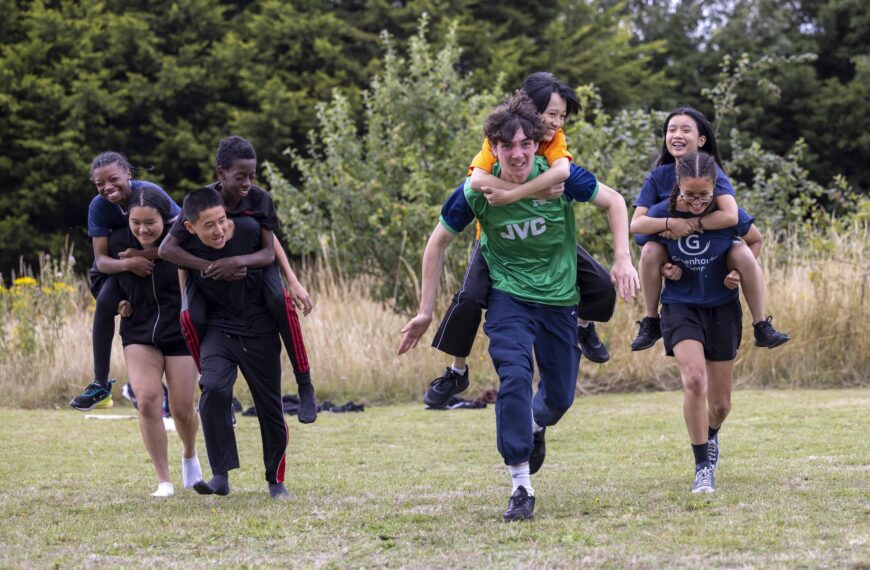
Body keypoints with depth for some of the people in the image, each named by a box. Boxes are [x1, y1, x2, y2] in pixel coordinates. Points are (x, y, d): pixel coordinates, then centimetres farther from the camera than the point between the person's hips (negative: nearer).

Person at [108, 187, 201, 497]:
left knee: (182, 408, 1)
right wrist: (117, 301, -6)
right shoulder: (118, 242, -9)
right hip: (138, 332, 2)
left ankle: (189, 455, 37)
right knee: (147, 401, -15)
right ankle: (164, 480, -3)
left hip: (181, 333, -2)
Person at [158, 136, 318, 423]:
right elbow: (166, 248, -27)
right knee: (190, 318, -30)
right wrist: (208, 267, -38)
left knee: (281, 301, -30)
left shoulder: (259, 198, -22)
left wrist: (237, 262, -42)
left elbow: (268, 251, -22)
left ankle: (305, 386, -20)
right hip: (209, 267, 0)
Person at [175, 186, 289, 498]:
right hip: (218, 329, 0)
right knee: (214, 388, -26)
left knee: (270, 407, 6)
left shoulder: (248, 228, -19)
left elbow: (272, 250, 0)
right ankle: (221, 475, -20)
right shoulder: (186, 248, -15)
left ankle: (276, 480, 27)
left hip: (259, 329, 0)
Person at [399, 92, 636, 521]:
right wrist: (425, 312, 0)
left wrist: (623, 259, -11)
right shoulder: (478, 191, -15)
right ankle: (521, 486, -17)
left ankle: (535, 425, 49)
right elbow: (438, 242, -1)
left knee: (560, 396, 10)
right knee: (514, 378, -23)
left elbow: (613, 201, -1)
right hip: (509, 296, -2)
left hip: (560, 298, 2)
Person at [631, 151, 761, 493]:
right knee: (694, 379, -27)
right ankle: (703, 468, -18)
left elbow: (755, 240, 7)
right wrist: (663, 269, -12)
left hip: (722, 308, 1)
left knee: (720, 403, 8)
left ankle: (711, 435, 46)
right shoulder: (664, 213, -13)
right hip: (681, 307, -1)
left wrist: (741, 272, -9)